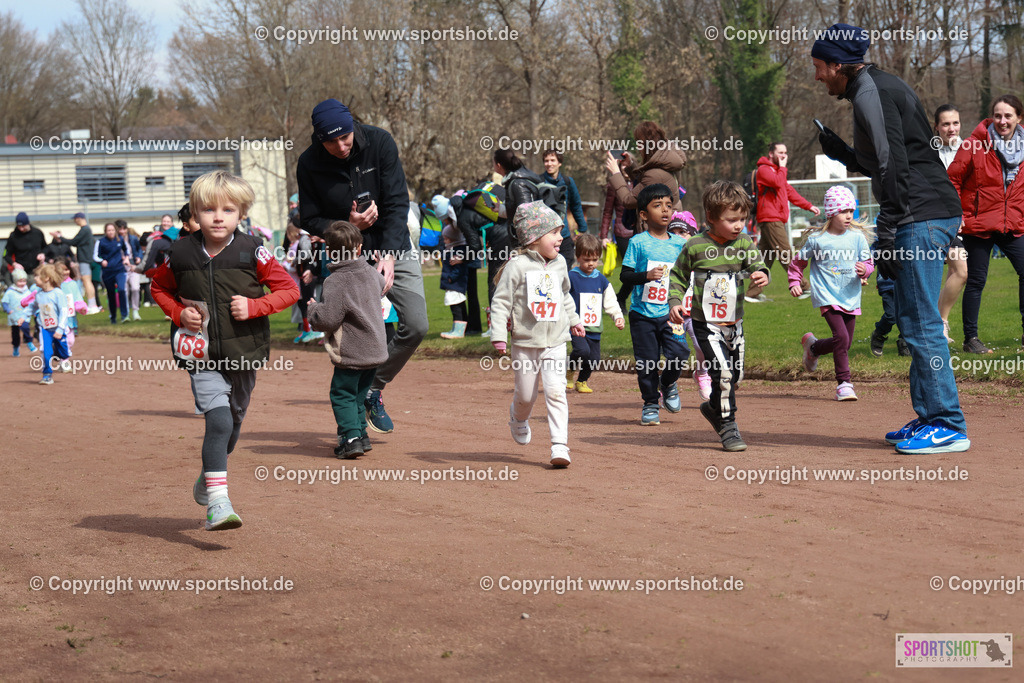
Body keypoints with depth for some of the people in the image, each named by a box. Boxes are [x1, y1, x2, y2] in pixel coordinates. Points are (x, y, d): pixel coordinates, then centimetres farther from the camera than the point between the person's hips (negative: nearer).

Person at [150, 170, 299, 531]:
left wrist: (254, 306, -16)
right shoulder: (182, 254, -4)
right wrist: (179, 313, -4)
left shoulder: (252, 252, -8)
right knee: (219, 420, -19)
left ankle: (208, 480, 45)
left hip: (243, 353, 2)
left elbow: (289, 289, -2)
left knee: (233, 423, 18)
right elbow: (159, 288, 15)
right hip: (202, 355, -2)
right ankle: (217, 502, -20)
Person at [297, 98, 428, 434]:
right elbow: (310, 220, -3)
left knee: (416, 325, -6)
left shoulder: (379, 143, -13)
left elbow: (397, 203, -14)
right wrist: (348, 225, -21)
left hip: (395, 250, 2)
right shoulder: (309, 164, -12)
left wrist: (389, 255, -23)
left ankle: (375, 388, 15)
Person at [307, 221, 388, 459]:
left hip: (351, 354, -7)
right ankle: (361, 435, 22)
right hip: (375, 349, 7)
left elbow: (328, 319, -20)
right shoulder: (371, 273, 5)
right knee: (357, 395, 20)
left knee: (342, 395, 2)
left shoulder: (335, 282, -18)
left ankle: (351, 437, -8)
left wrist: (313, 308, -1)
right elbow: (382, 285, 31)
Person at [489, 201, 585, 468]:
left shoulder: (559, 263, 7)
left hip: (555, 341, 3)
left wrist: (573, 320, 32)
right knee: (526, 394, 7)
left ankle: (560, 446, -10)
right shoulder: (518, 266, -10)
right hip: (525, 342, -3)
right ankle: (519, 417, 42)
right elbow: (501, 301, -10)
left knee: (555, 391, -10)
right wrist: (498, 335, -17)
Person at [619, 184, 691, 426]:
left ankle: (668, 383, 15)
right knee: (647, 360, 2)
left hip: (670, 312, 2)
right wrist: (646, 275, -21)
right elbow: (625, 275, -5)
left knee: (678, 352, -15)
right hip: (643, 313, -2)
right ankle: (650, 404, 20)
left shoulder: (679, 243, 7)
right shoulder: (638, 242, -3)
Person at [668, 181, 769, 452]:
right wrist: (674, 302, -8)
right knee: (723, 371, -16)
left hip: (734, 324, 4)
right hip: (705, 324, -4)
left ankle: (714, 407, 42)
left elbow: (757, 265, -12)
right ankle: (728, 426, -4)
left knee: (736, 374, 14)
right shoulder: (695, 246, -8)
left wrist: (761, 275, -35)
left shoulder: (744, 243, -1)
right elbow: (679, 275, 5)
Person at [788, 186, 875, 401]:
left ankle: (812, 347, 38)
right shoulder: (816, 239, -5)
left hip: (850, 297, 4)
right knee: (841, 337, -20)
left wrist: (864, 270, -13)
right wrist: (795, 282, 2)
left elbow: (869, 263, 8)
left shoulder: (857, 236, 3)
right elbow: (798, 261, 9)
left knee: (845, 343, 8)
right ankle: (844, 383, -10)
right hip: (827, 297, -4)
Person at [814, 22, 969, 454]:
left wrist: (887, 234, -19)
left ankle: (948, 426, -10)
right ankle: (928, 418, 17)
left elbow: (894, 164, -18)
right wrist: (844, 155, 22)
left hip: (922, 216, -11)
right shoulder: (882, 86, 22)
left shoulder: (870, 91, -9)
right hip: (929, 217, 11)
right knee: (912, 321, 14)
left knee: (922, 323, -11)